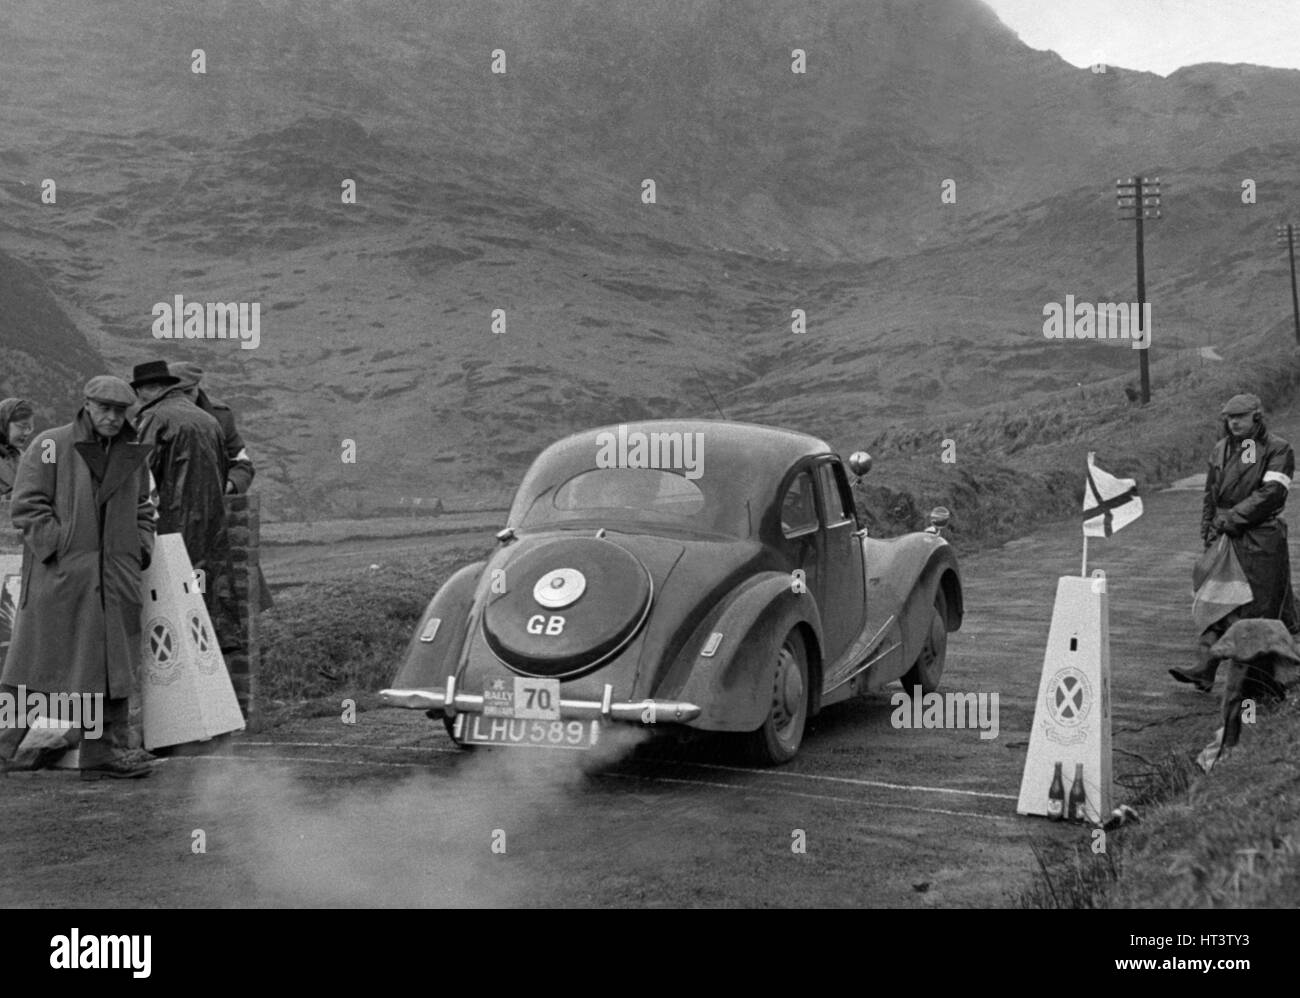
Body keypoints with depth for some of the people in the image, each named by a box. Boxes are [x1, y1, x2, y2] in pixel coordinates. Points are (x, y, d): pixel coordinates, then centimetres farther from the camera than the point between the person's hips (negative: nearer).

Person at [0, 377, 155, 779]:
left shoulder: (134, 455, 13)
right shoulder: (50, 446, -4)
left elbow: (143, 508, 24)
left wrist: (142, 549, 9)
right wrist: (61, 548, -13)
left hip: (116, 580, 5)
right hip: (59, 576, -5)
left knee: (112, 667, 7)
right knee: (34, 666, -2)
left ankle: (106, 750, 15)